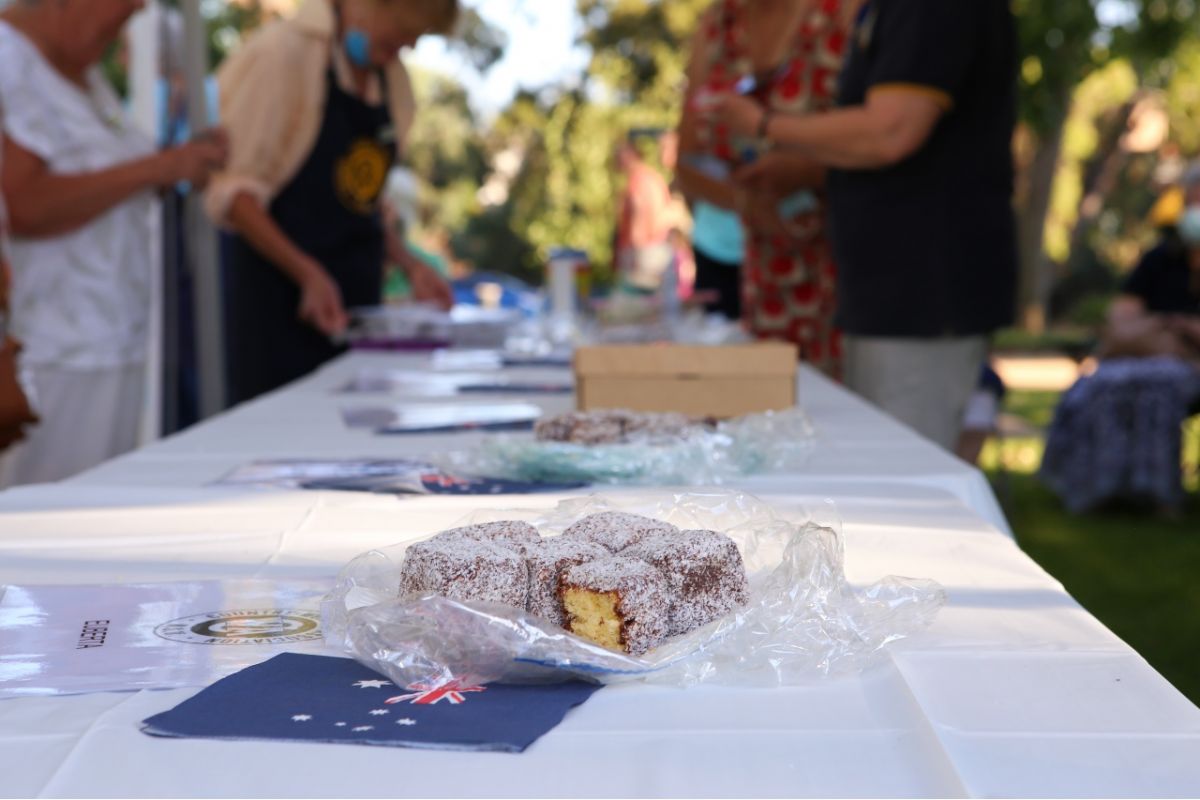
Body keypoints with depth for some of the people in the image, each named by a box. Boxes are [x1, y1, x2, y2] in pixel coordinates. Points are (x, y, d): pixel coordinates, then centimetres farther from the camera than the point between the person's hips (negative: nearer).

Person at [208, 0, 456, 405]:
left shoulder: (391, 77, 14)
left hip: (357, 300, 7)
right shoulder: (281, 53, -8)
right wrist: (307, 273, -22)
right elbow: (232, 189, -13)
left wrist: (408, 264, 7)